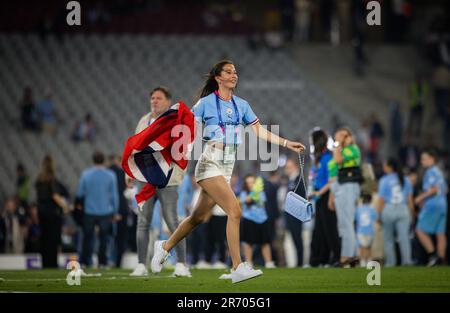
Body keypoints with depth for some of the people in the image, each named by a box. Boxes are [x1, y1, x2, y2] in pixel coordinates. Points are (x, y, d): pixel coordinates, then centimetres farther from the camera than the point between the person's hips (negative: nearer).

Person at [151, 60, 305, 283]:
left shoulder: (241, 105, 14)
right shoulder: (206, 103, -2)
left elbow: (259, 131, 18)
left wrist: (287, 144, 13)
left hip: (227, 166, 6)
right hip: (210, 162, -6)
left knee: (199, 217, 11)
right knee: (234, 210, -19)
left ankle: (165, 246, 32)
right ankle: (237, 268, -18)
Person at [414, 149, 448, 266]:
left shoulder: (430, 172, -11)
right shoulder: (438, 172, 18)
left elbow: (434, 189, -21)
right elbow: (445, 189, 24)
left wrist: (421, 197, -12)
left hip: (432, 206, -10)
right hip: (442, 205, 10)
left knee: (420, 231, -6)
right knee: (440, 233, 6)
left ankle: (432, 254, -13)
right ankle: (440, 258, 4)